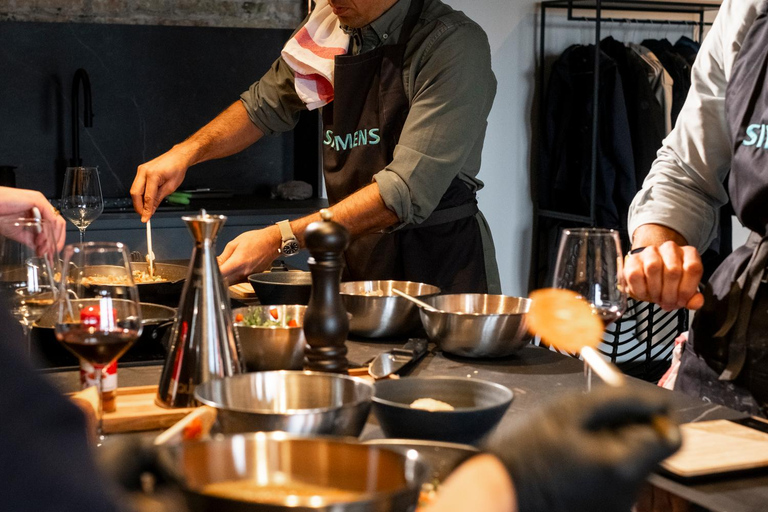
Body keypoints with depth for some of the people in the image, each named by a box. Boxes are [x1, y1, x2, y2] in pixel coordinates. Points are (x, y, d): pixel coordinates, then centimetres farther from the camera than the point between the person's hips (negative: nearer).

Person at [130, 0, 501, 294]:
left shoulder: (455, 45, -18)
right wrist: (187, 152, 3)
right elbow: (264, 105, 20)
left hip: (439, 266, -5)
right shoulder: (330, 31, 2)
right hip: (357, 260, 5)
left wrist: (282, 239, -29)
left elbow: (409, 190, -26)